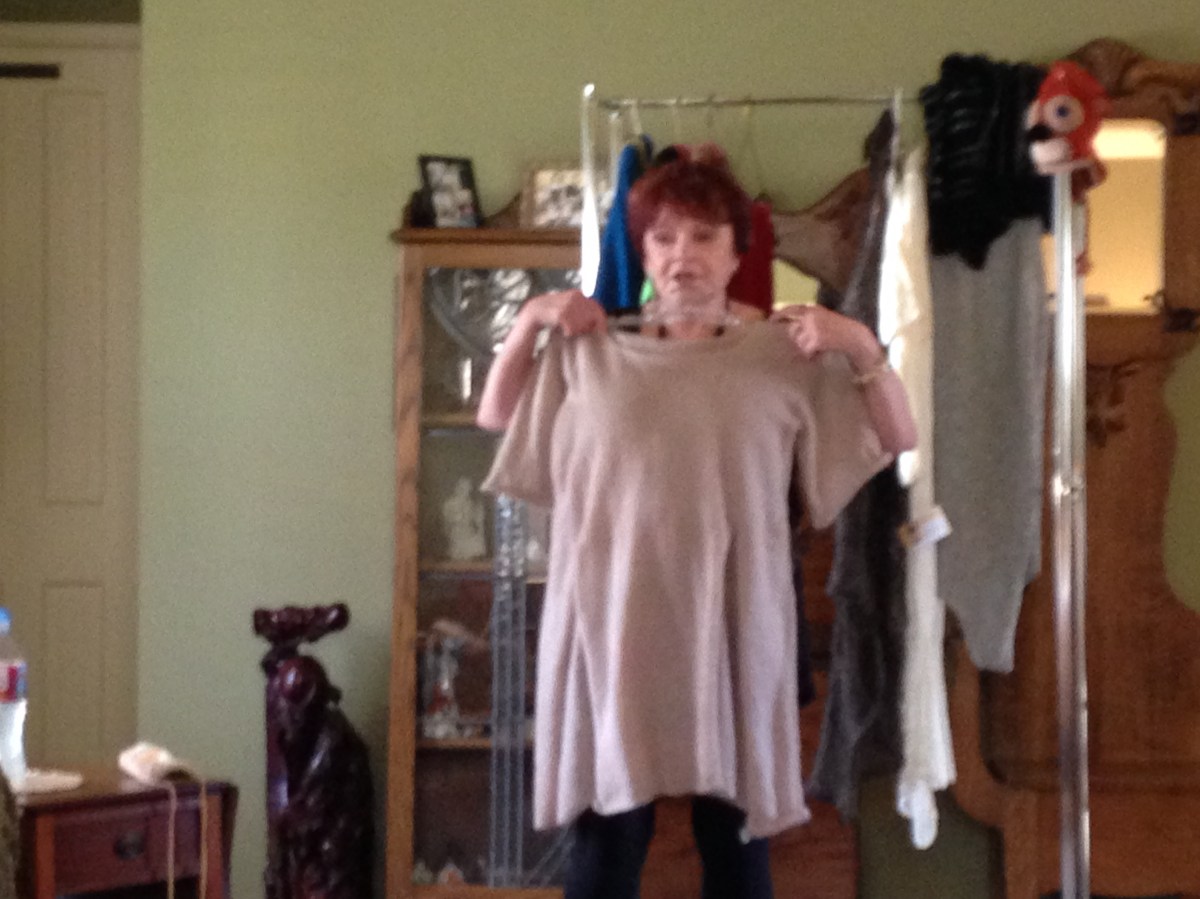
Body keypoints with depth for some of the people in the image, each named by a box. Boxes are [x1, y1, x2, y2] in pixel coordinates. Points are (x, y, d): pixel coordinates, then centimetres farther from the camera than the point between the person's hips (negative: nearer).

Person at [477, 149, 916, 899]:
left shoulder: (789, 357, 5)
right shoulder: (592, 353, 9)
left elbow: (898, 440, 6)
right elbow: (494, 416, 19)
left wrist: (863, 347, -9)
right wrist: (529, 322, 5)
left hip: (735, 623, 0)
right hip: (616, 620, 1)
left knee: (735, 833, 6)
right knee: (608, 831, 3)